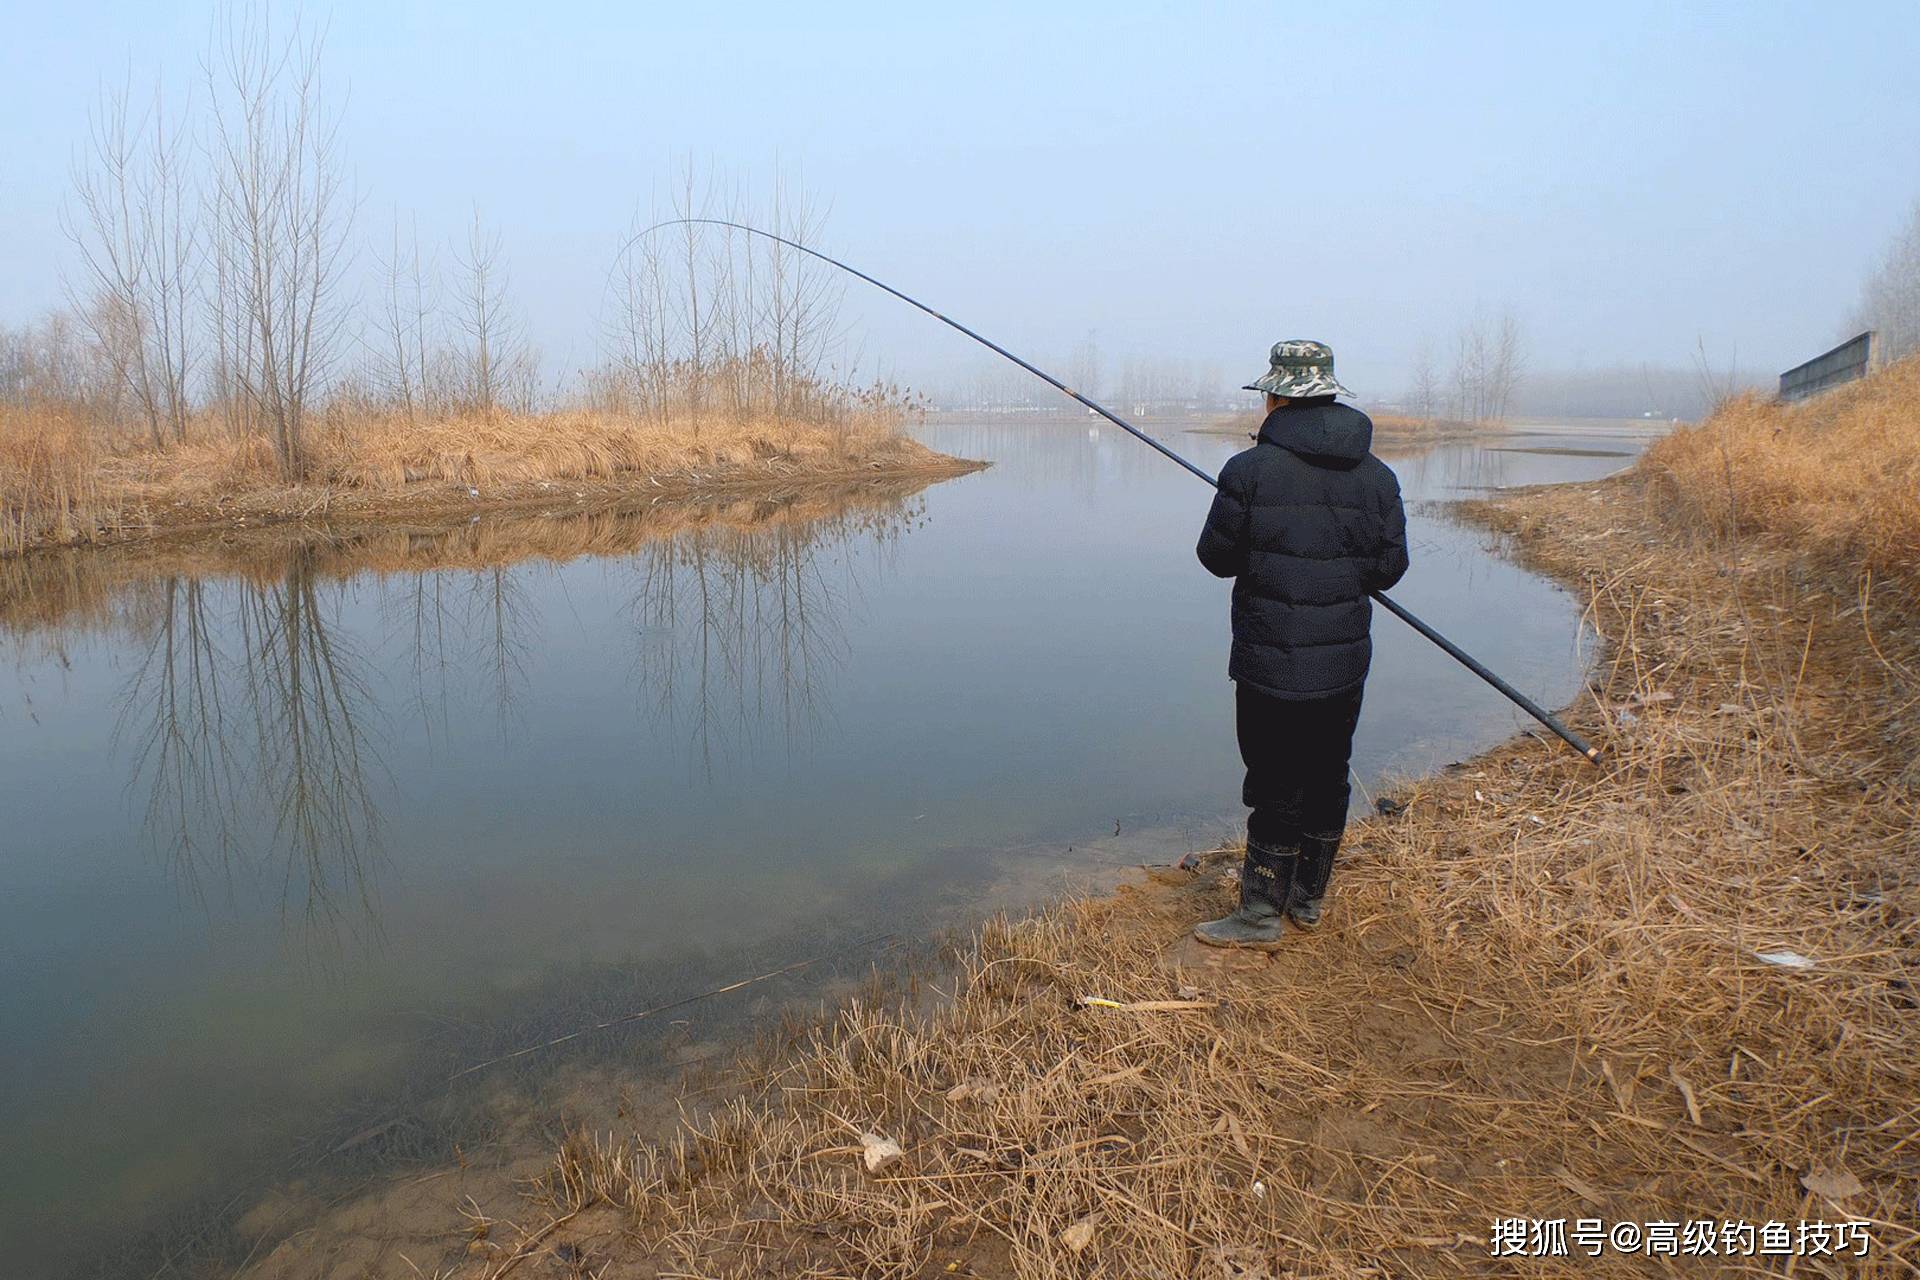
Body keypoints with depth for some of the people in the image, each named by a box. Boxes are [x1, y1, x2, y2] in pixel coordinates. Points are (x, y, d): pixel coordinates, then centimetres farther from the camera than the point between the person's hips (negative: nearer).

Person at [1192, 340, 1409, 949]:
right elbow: (1388, 568, 4)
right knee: (1327, 779, 15)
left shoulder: (1250, 470, -13)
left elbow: (1217, 557, -6)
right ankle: (1308, 899, 29)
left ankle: (1260, 916, 12)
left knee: (1276, 787, 3)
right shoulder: (1377, 476, 2)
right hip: (1345, 661, 5)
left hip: (1273, 663, -5)